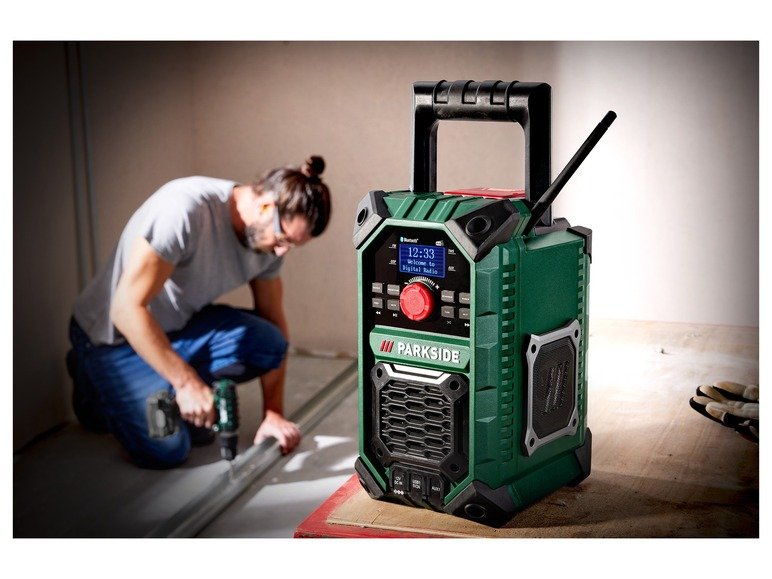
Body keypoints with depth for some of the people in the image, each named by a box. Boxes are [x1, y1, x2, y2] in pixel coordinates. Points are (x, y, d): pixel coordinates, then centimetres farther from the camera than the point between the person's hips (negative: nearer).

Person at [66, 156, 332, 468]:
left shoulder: (268, 234, -10)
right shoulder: (184, 208, -33)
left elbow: (273, 320, -2)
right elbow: (127, 309, -32)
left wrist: (273, 414, -9)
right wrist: (186, 381, -32)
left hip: (179, 325, 6)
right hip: (112, 335, -6)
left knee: (266, 343, -19)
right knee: (167, 450, -16)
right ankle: (94, 387, 12)